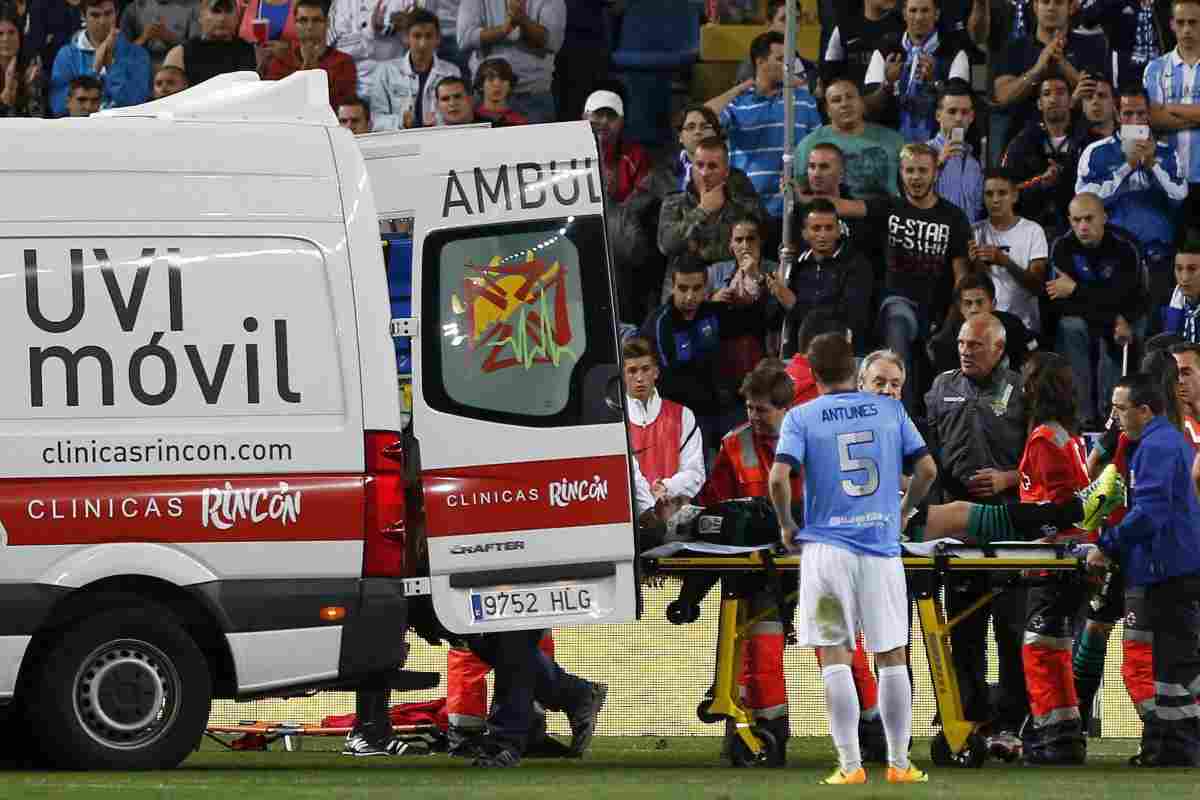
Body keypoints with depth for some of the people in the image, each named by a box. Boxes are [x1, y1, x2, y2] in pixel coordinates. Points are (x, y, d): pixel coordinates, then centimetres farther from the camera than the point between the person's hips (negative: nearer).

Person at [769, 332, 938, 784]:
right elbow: (927, 468, 3)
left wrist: (787, 526, 4)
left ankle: (850, 764, -3)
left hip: (826, 546, -2)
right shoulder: (890, 410, 6)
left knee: (834, 658, 2)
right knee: (892, 657, 9)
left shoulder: (801, 417, 0)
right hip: (882, 546, 2)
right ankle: (899, 763, 10)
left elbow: (778, 478, -12)